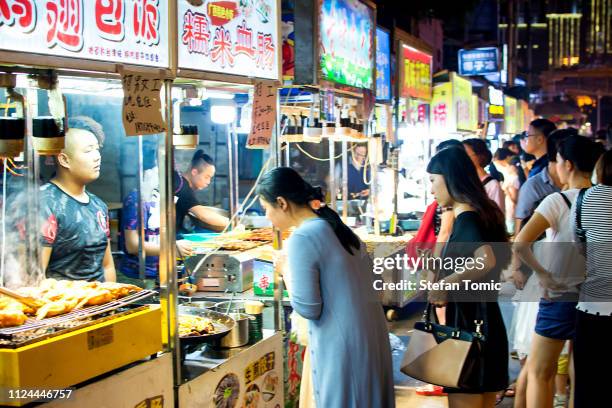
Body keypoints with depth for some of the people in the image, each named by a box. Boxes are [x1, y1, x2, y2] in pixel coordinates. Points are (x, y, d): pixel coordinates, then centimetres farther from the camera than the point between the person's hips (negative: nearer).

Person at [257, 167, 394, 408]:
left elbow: (307, 308, -16)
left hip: (342, 344, -8)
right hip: (371, 332, 8)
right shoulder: (336, 227, 10)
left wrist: (286, 273, -2)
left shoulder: (302, 238, -16)